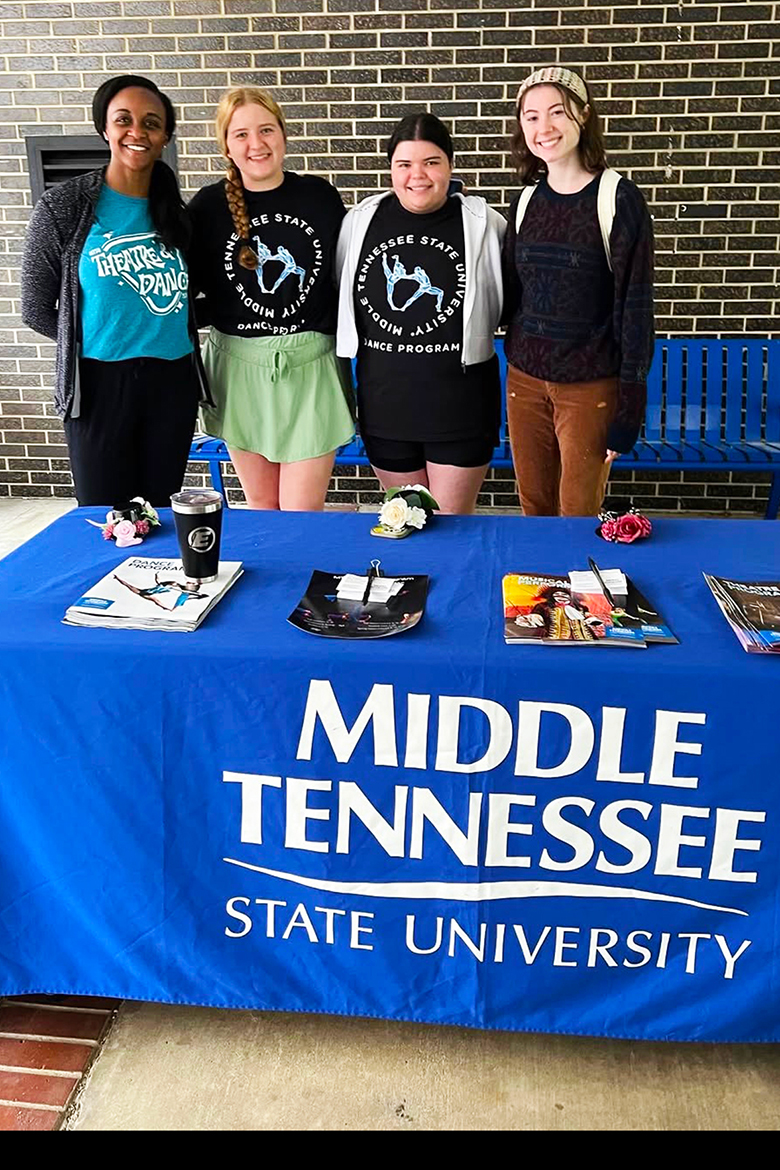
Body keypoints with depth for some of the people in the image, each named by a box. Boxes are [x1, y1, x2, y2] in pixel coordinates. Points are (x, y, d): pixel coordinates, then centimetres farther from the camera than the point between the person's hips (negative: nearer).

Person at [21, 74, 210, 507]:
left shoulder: (175, 212, 7)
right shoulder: (62, 207, -4)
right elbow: (37, 310, 0)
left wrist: (164, 337, 5)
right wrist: (95, 342, 2)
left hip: (174, 382, 3)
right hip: (100, 385, -3)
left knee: (160, 515, 12)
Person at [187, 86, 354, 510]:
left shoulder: (319, 195, 1)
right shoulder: (208, 206, -1)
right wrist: (210, 316, -9)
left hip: (311, 365, 0)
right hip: (240, 366, 1)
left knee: (303, 513, -2)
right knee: (261, 505, 12)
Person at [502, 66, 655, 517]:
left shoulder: (620, 199, -8)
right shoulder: (526, 201, 6)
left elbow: (635, 309, -9)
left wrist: (629, 411, -11)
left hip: (591, 389, -4)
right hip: (525, 382, 4)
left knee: (580, 517, 5)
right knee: (534, 510, 12)